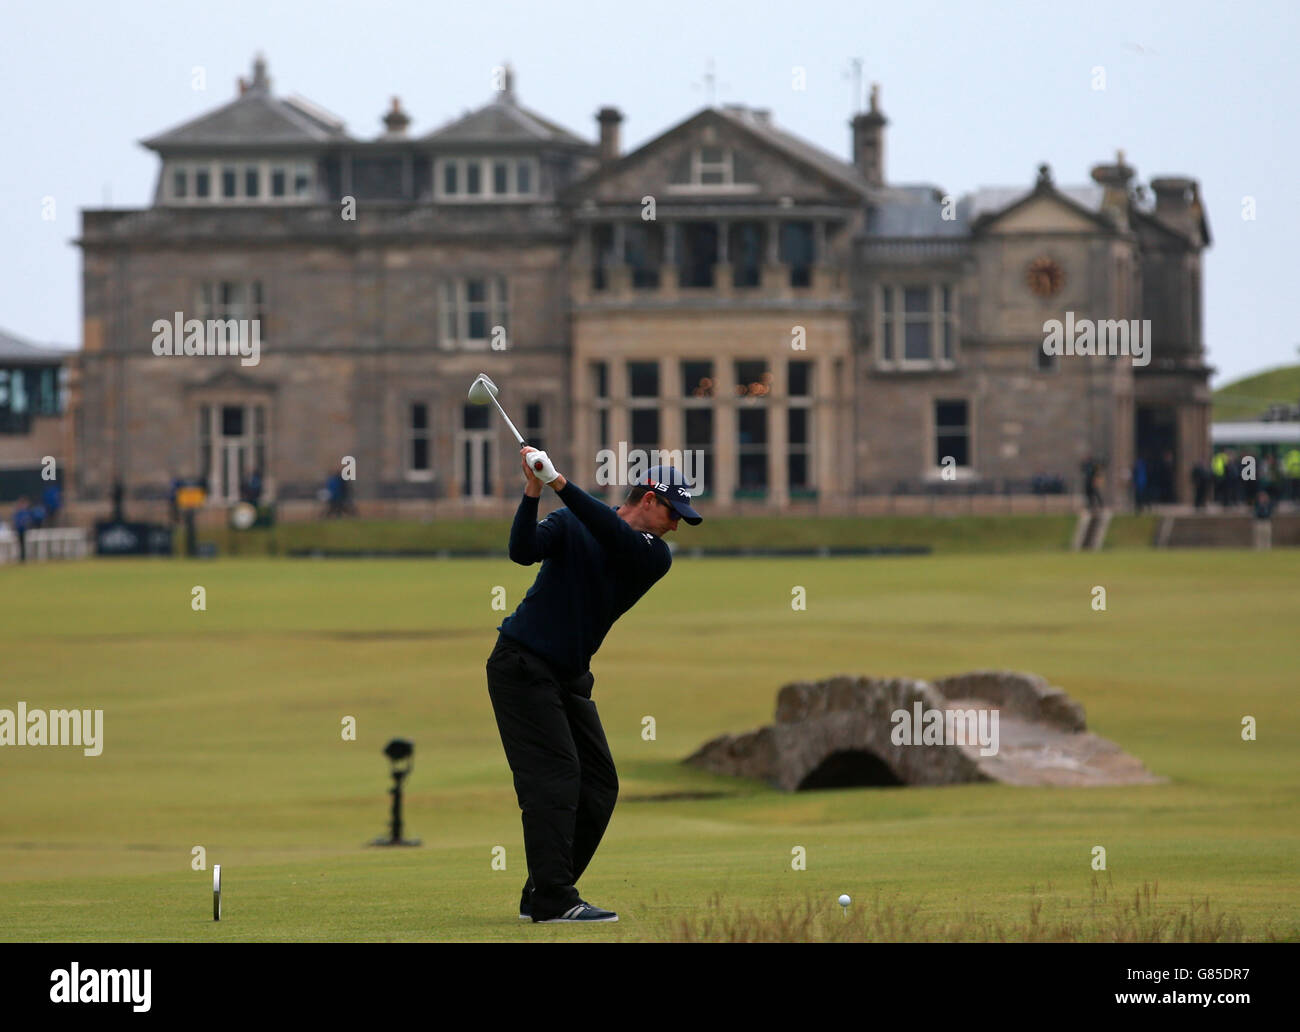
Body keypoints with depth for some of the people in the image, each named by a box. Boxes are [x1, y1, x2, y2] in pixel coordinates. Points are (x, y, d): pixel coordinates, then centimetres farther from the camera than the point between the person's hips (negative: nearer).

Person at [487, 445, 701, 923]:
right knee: (554, 775, -16)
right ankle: (553, 899, -19)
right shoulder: (571, 524, -6)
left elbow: (617, 539, -20)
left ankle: (540, 895, 8)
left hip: (570, 677, 6)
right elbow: (523, 551, -22)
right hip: (522, 664, -6)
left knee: (598, 785, 2)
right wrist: (533, 491, -34)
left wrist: (560, 484, -32)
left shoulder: (655, 557, 0)